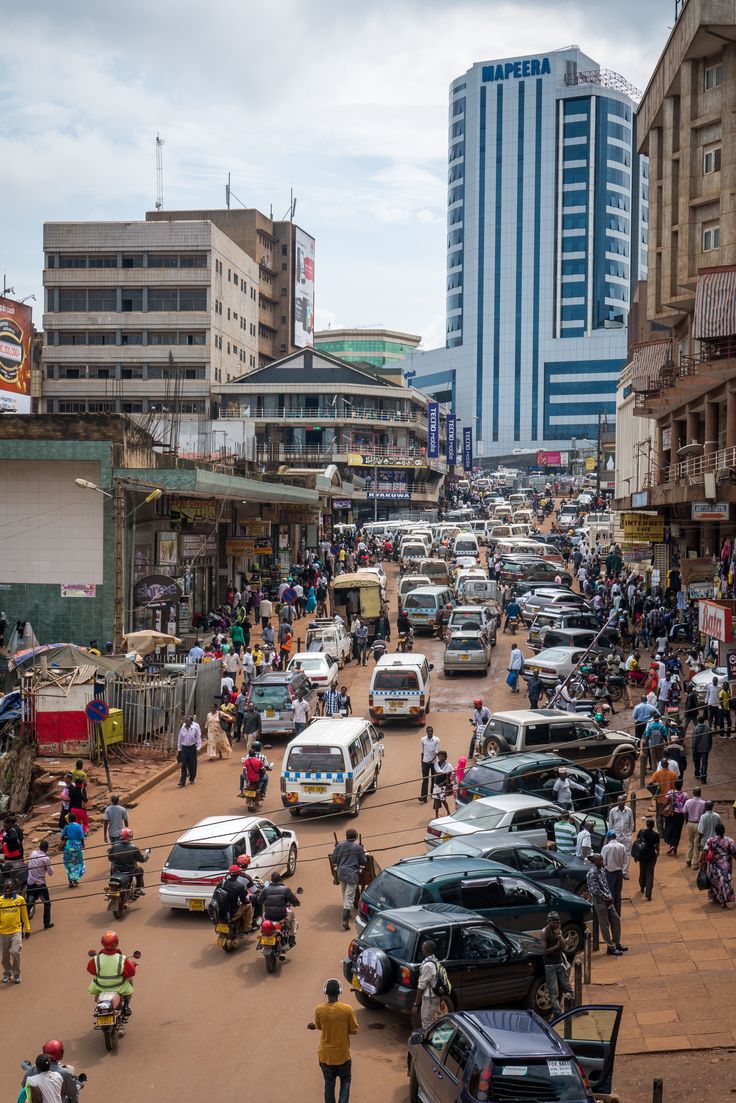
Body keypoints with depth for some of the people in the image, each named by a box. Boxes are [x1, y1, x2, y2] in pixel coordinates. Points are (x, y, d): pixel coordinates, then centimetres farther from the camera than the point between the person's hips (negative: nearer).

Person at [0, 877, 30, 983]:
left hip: (16, 931, -2)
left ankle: (16, 975, 5)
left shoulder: (20, 899, -2)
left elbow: (24, 915, 6)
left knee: (15, 952, -14)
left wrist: (27, 929, 9)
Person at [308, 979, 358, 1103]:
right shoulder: (347, 1009, -17)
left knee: (329, 1084, 16)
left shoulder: (319, 1010, -14)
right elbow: (354, 1030, -6)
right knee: (346, 1080, 21)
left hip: (326, 1055, 1)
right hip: (342, 1055, -1)